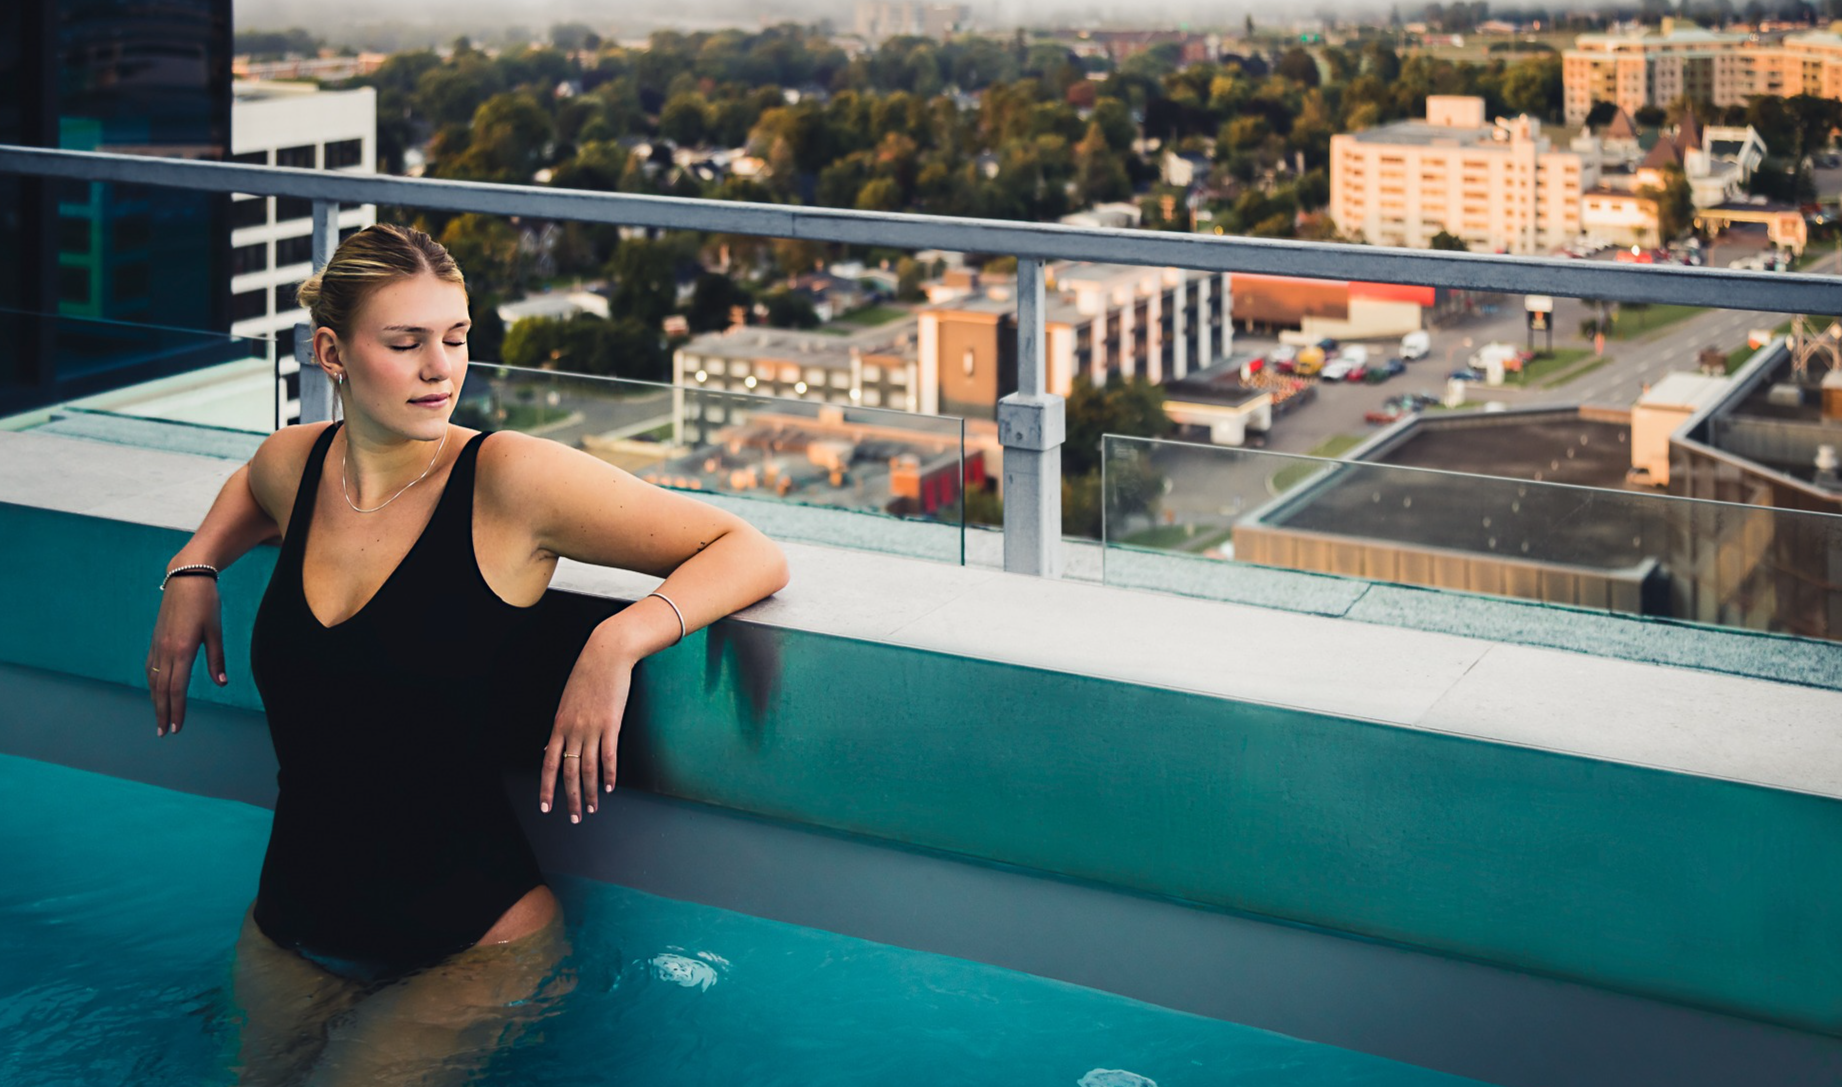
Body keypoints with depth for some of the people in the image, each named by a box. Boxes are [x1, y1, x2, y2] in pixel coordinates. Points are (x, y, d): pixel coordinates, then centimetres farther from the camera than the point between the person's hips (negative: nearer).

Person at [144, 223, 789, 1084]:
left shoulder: (511, 479, -14)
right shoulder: (295, 463, 1)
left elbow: (753, 555, -11)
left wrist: (622, 639, -25)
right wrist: (195, 568, 11)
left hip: (470, 954, -5)